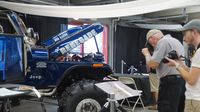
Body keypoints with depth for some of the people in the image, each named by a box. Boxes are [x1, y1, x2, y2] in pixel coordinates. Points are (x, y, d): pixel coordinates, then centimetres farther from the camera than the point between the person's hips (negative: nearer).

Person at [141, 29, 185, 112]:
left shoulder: (162, 41, -7)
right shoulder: (176, 41, 22)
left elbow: (152, 64, -14)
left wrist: (146, 53, 4)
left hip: (170, 81, -10)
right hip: (181, 80, 10)